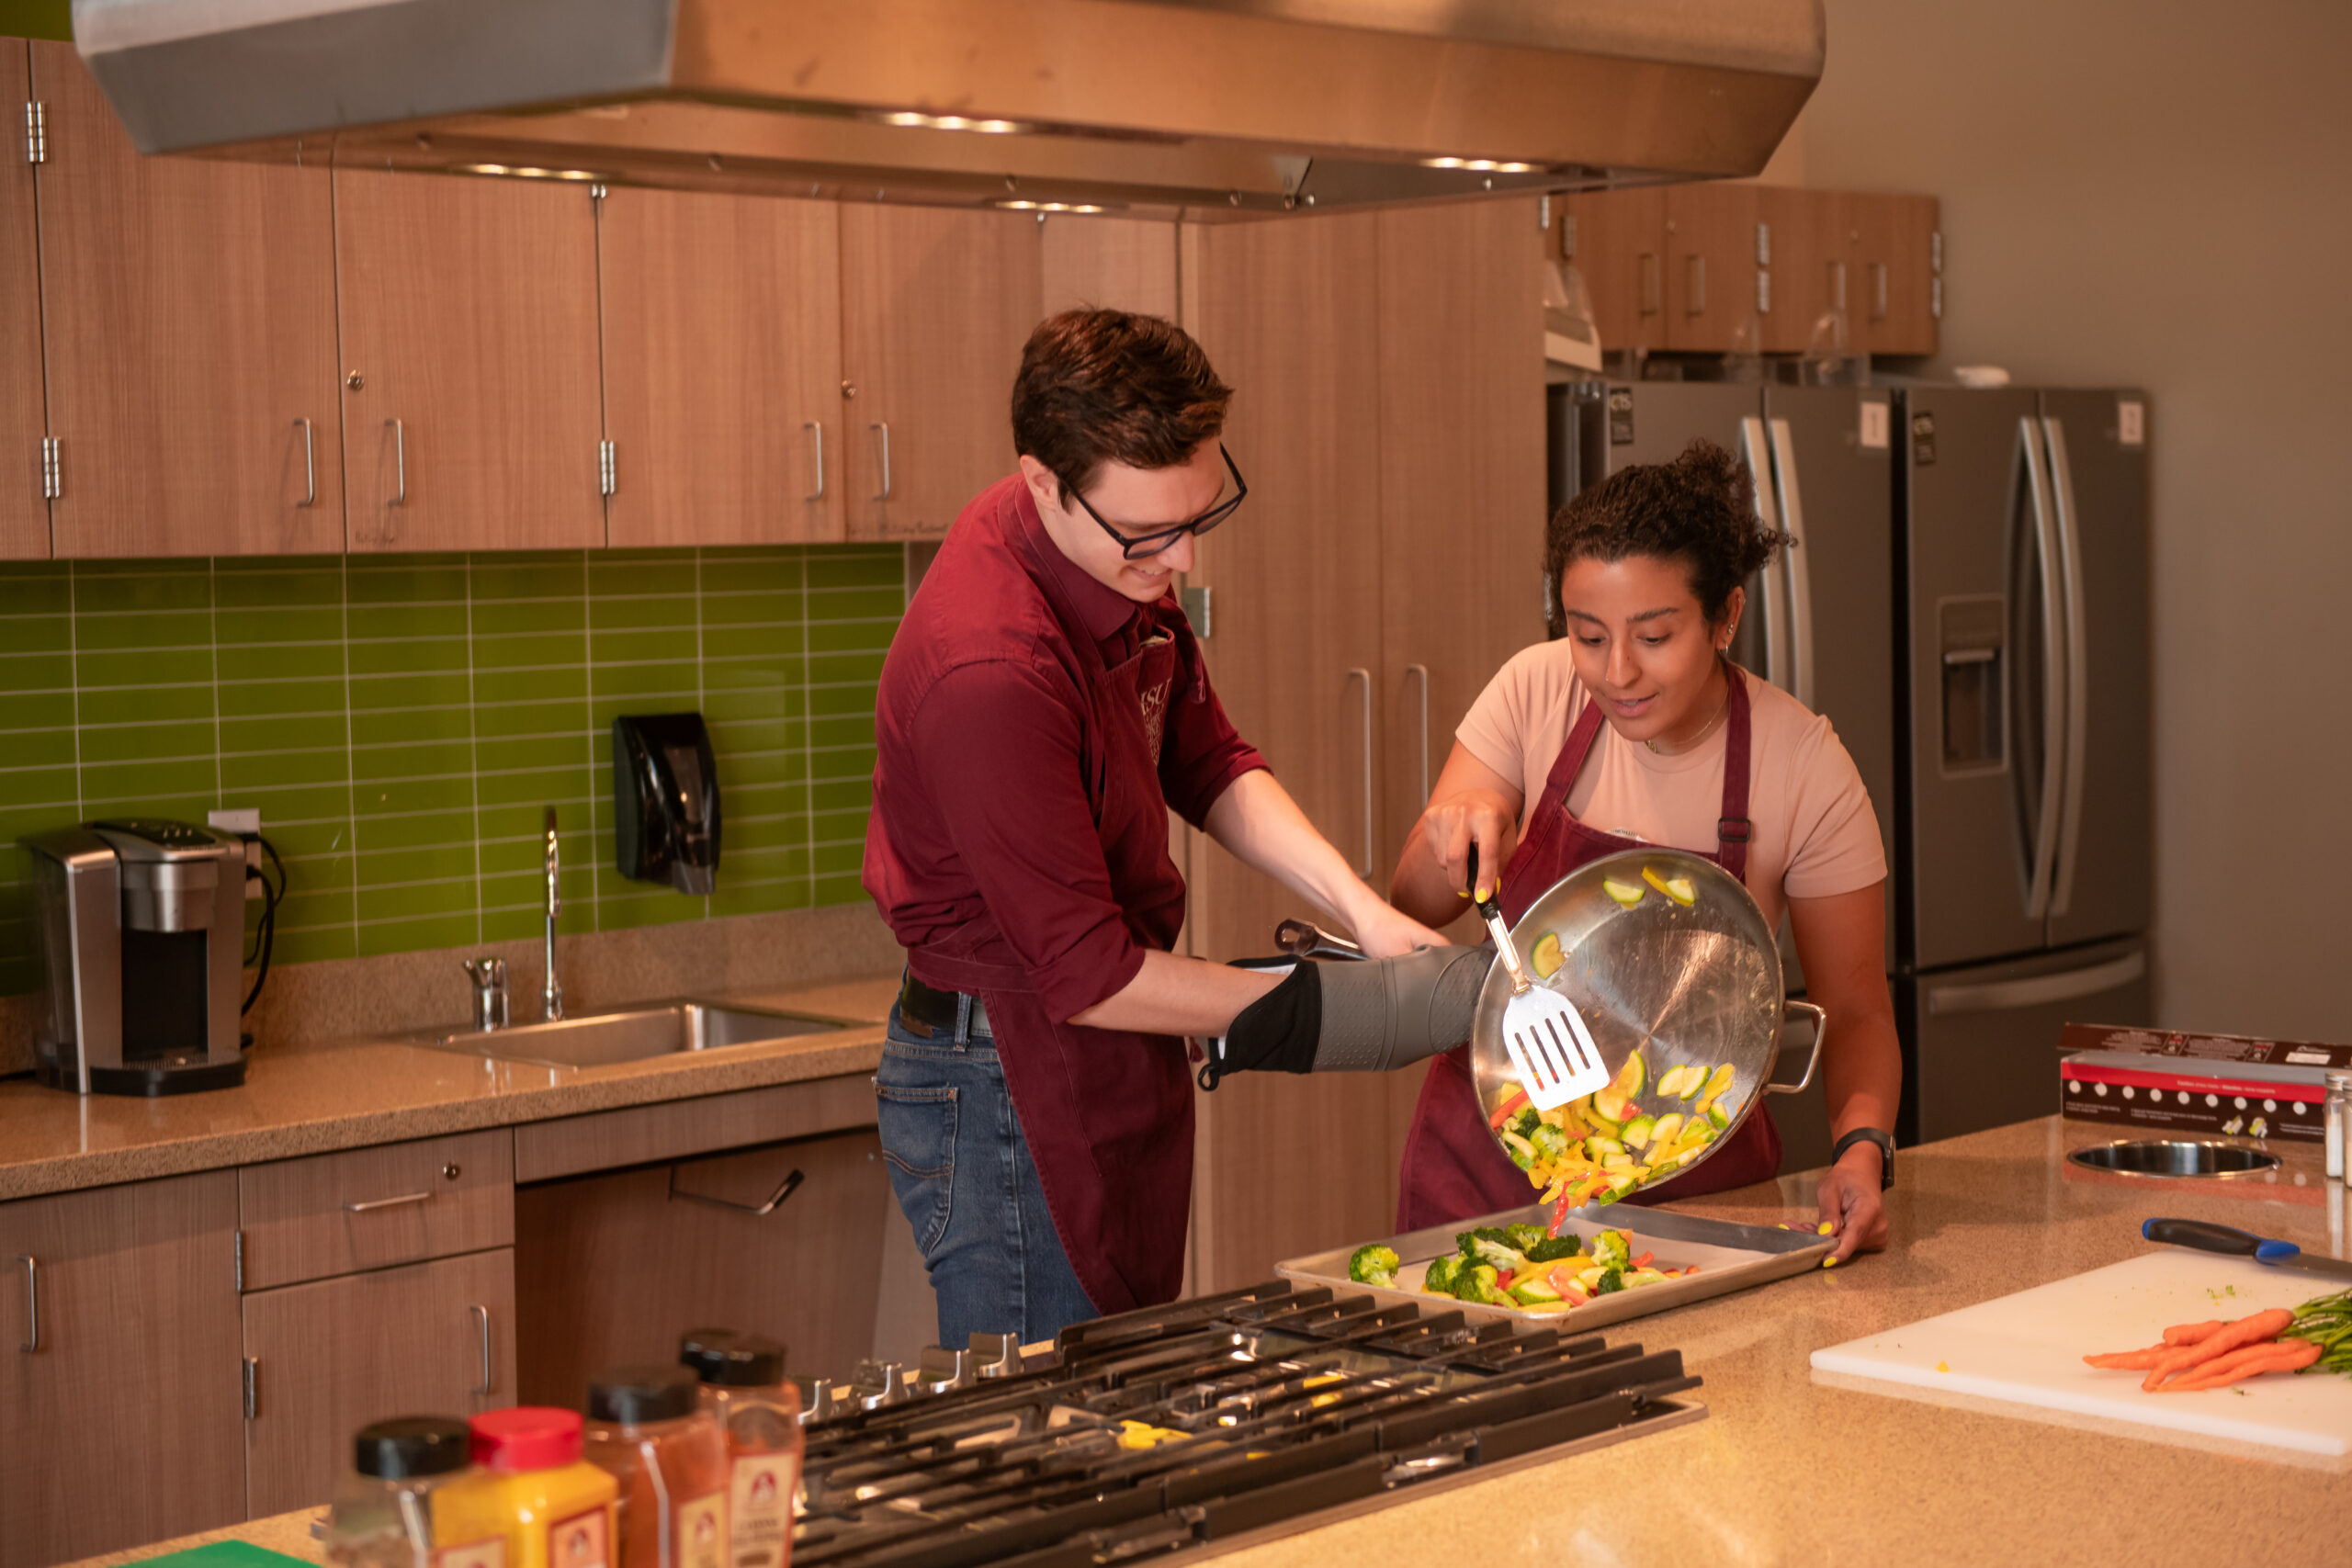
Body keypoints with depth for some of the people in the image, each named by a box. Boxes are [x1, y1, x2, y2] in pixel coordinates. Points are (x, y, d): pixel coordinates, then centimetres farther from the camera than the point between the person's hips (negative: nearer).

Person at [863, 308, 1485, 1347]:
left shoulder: (1126, 557, 0)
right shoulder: (988, 673, -29)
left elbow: (1207, 763, 11)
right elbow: (1085, 975, -24)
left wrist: (1363, 911, -4)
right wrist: (1344, 1012, -18)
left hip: (1116, 1069, 9)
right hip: (1009, 1099, -9)